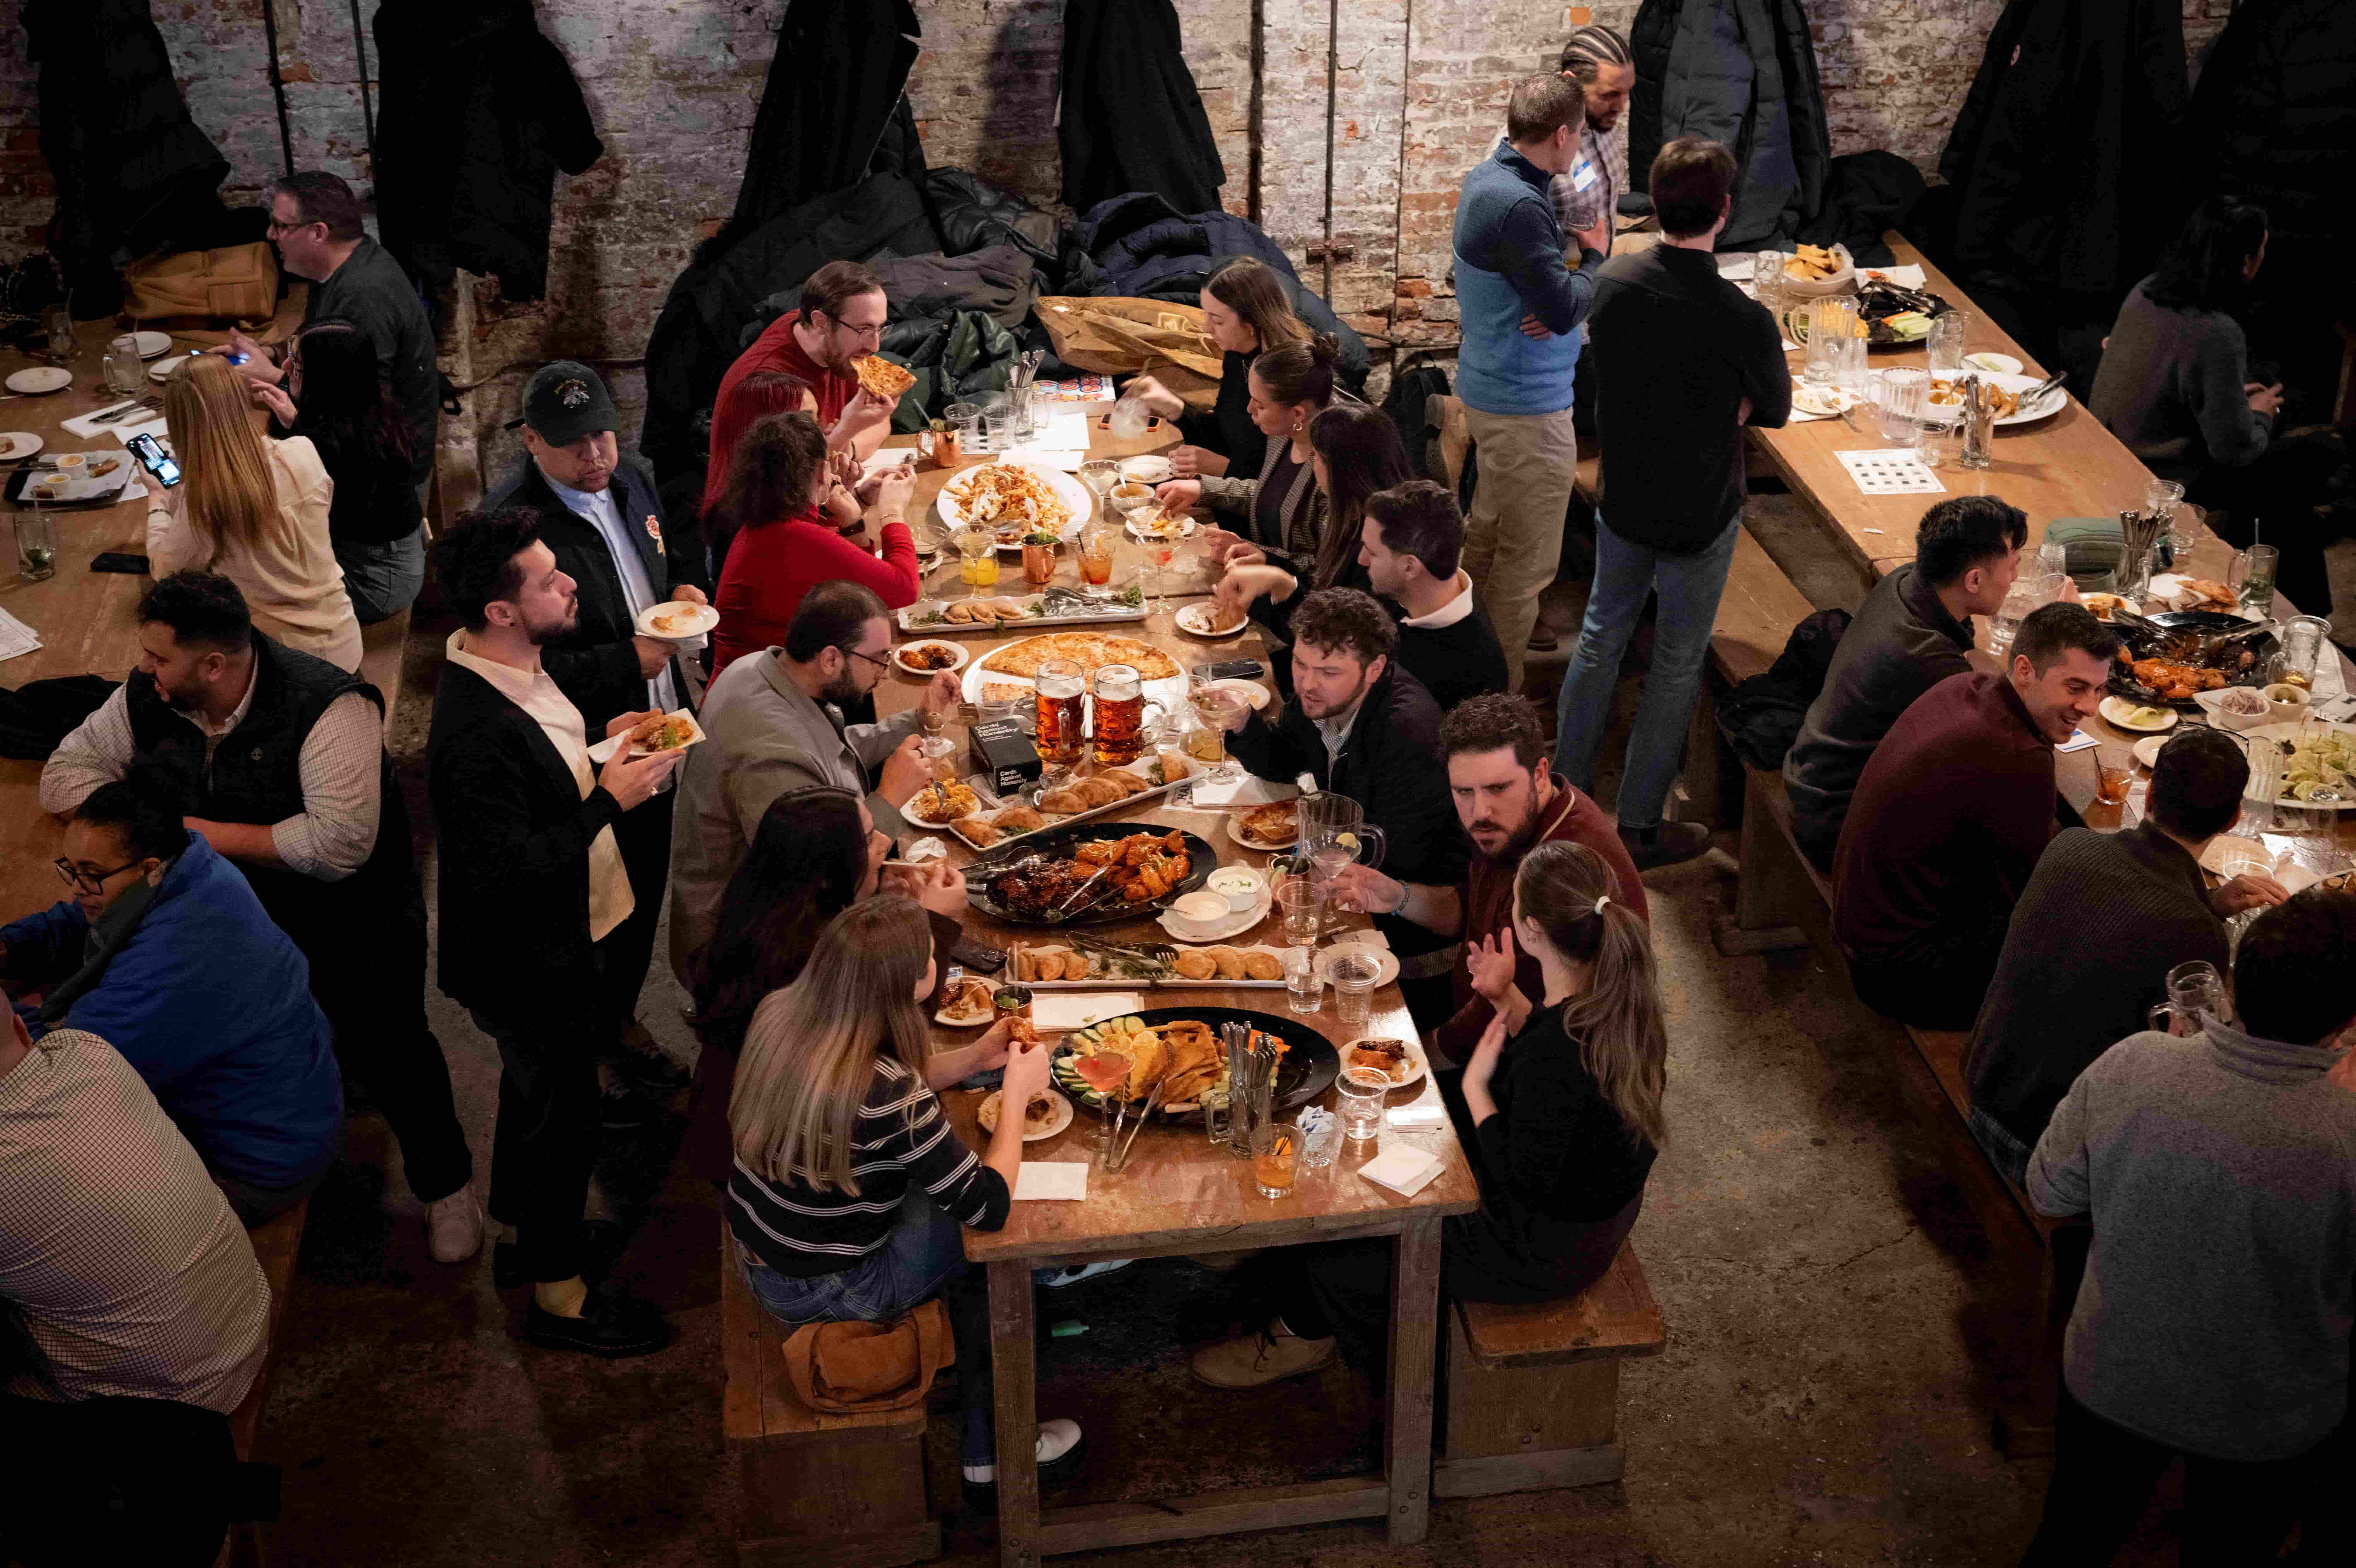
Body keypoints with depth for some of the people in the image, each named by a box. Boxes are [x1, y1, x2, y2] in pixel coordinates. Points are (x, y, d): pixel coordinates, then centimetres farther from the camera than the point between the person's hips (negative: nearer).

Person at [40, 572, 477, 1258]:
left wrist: (207, 833, -25)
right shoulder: (148, 698, -6)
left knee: (382, 1045, -12)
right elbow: (68, 769, 6)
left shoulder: (327, 706, -26)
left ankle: (444, 1182, 16)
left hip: (351, 920, -5)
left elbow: (340, 844, -32)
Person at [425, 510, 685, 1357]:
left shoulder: (517, 671, -4)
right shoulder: (472, 736, -36)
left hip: (559, 940, 10)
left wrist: (599, 744, -1)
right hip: (532, 967, -10)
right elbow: (512, 871, -33)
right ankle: (558, 1295, 30)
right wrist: (607, 801, -28)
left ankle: (517, 1237, 51)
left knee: (536, 1092, 28)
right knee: (564, 1117, 9)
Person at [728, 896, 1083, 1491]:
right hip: (815, 1292, -7)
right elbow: (992, 1206, -24)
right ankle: (989, 1451, 27)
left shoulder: (780, 1014, -12)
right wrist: (1017, 1091, -13)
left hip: (759, 1250, 7)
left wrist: (976, 1058, 0)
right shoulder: (888, 1097, -35)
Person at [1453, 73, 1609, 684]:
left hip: (1488, 385, 11)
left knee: (1487, 531, 24)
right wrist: (1594, 256, -9)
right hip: (1528, 407, -11)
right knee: (1528, 561, 0)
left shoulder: (1487, 177, 6)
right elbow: (1566, 310, -28)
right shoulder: (1520, 207, -27)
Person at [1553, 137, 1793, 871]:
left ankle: (1565, 787, 35)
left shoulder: (1610, 282, -13)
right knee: (1677, 666, 12)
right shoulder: (1743, 321, -28)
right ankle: (1639, 826, 23)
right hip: (1699, 516, -5)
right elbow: (1774, 412, -10)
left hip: (1622, 500, 5)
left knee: (1601, 638, 22)